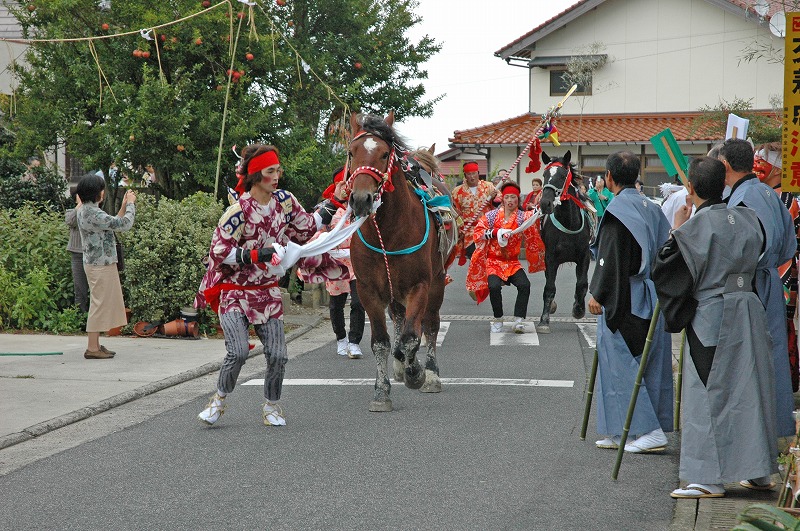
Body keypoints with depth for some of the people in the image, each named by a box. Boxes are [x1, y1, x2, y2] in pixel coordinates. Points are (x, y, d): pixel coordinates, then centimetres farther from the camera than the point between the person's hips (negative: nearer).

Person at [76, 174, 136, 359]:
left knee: (99, 304, 15)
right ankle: (92, 348, -2)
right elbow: (124, 224, -20)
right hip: (101, 265, -10)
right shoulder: (92, 213, -21)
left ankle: (95, 345, 19)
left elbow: (113, 224, 19)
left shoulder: (86, 210, 11)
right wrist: (131, 204, -5)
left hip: (96, 264, 10)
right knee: (100, 304, -5)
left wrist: (124, 206, 13)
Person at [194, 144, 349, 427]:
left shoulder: (286, 202, 1)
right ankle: (218, 400, 5)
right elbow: (219, 252, -16)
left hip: (268, 292, 5)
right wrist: (255, 255, -25)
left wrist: (332, 203, 8)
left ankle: (272, 405, 20)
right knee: (238, 351, -19)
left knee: (277, 355, -3)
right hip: (234, 291, -5)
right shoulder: (238, 211, -17)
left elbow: (307, 229, 16)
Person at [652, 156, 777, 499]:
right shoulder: (748, 219, 4)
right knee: (749, 387, 13)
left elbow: (667, 269, -11)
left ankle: (711, 477, 1)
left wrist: (677, 230, 0)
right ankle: (759, 470, 20)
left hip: (712, 318, -6)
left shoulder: (695, 226, -15)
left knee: (710, 393, 0)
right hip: (750, 311, 6)